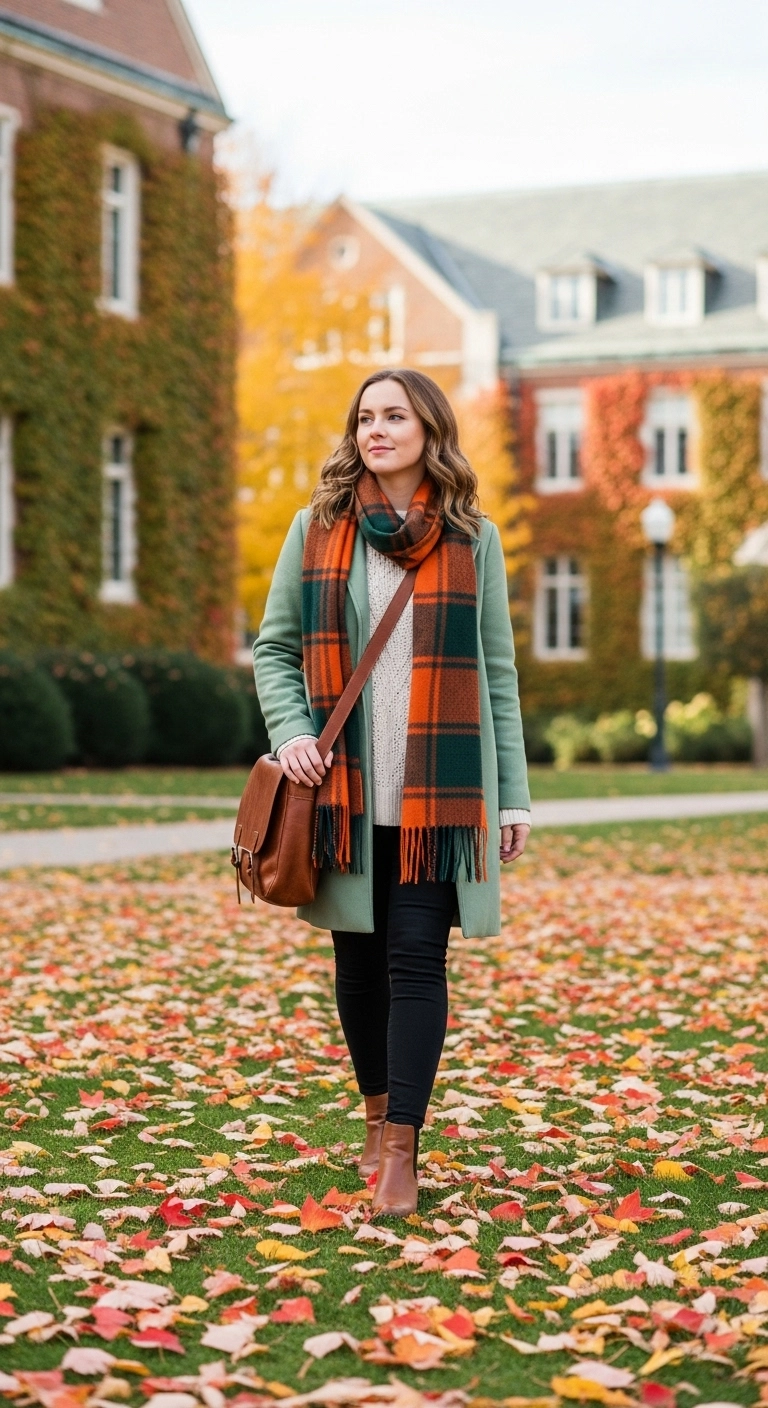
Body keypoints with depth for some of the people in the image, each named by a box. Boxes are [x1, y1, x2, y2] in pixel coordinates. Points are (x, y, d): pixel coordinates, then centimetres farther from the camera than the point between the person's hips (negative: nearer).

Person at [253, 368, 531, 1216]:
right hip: (346, 788, 2)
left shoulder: (472, 540, 5)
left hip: (438, 789, -2)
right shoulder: (317, 529, 6)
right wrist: (290, 732, -9)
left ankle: (402, 1150, -6)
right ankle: (378, 1114, 28)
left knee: (416, 956, -7)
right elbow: (274, 649, 10)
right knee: (358, 953, 10)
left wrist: (513, 796, 4)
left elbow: (497, 674, 7)